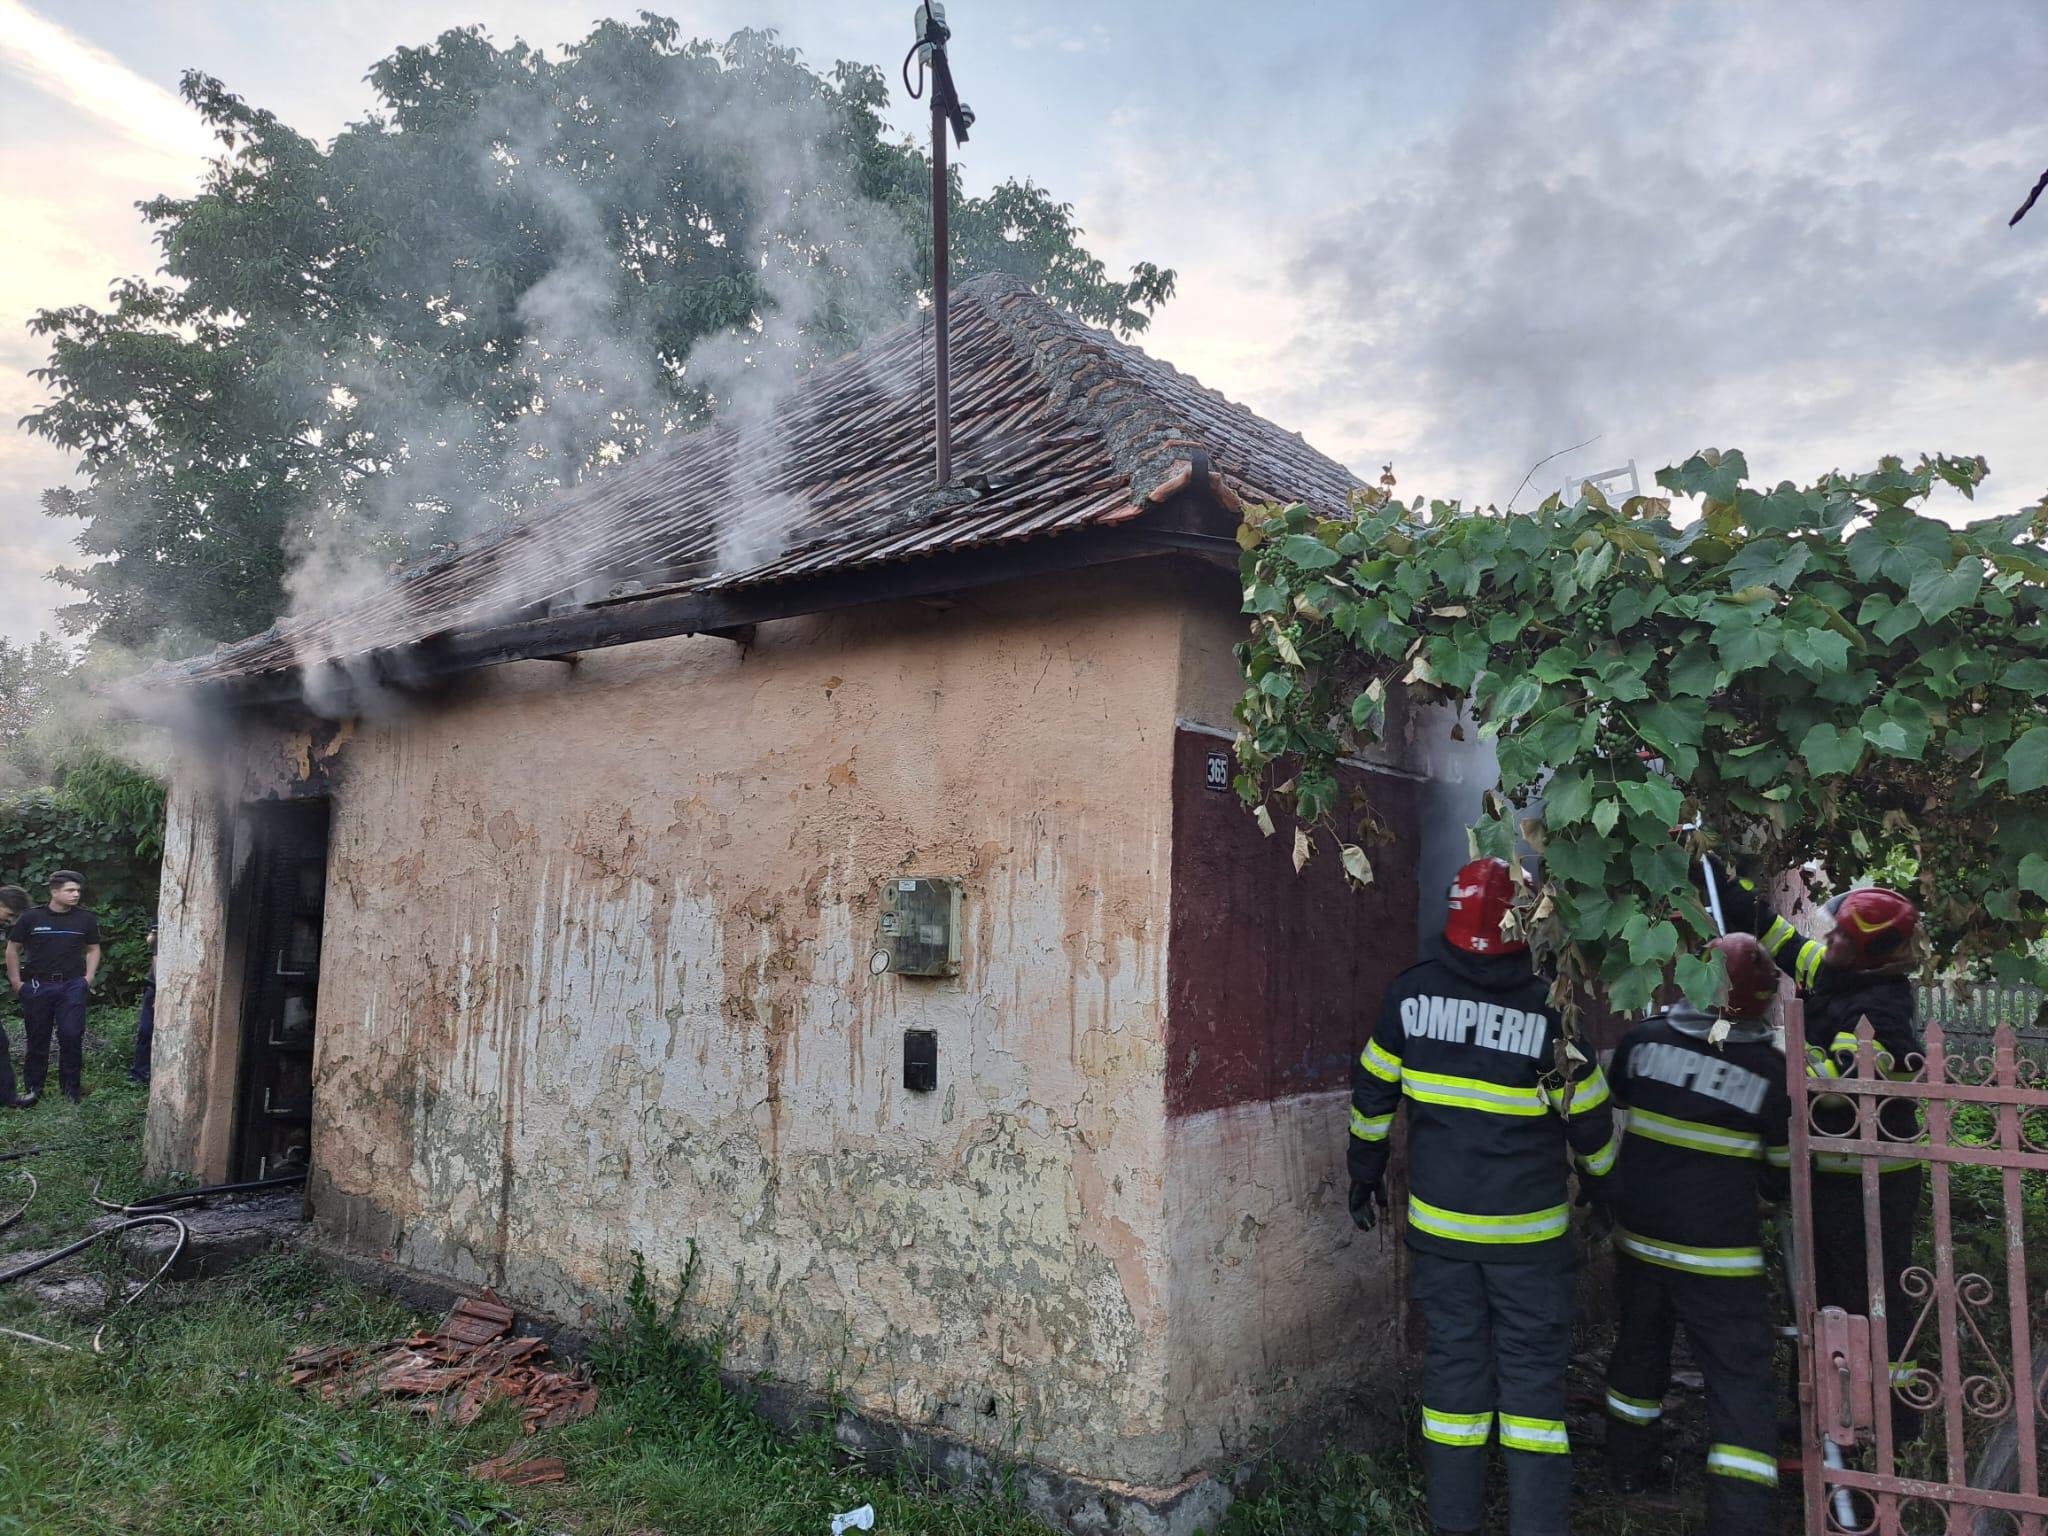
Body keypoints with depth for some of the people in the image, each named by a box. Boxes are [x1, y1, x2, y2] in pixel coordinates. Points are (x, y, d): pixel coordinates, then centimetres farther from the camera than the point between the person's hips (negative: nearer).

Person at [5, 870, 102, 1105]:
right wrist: (16, 982, 1)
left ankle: (72, 1087, 9)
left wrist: (88, 977, 3)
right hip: (37, 986, 0)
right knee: (37, 1037, 8)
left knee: (72, 1036, -3)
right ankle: (33, 1087, 20)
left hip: (72, 986, 1)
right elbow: (13, 948, 5)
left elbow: (93, 949, 13)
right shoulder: (31, 917, -4)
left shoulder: (85, 919, 2)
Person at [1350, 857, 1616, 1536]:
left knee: (1453, 1358, 13)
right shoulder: (1549, 1008, -14)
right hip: (1529, 1227, -2)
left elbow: (1373, 1091, 3)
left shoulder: (1411, 993, -7)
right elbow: (1590, 1118, -4)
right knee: (1532, 1366, 10)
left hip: (1438, 1220, 2)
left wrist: (1366, 1175, 17)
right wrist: (1600, 1185, 16)